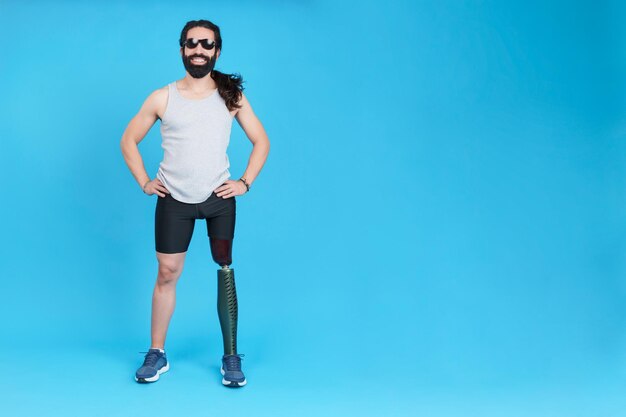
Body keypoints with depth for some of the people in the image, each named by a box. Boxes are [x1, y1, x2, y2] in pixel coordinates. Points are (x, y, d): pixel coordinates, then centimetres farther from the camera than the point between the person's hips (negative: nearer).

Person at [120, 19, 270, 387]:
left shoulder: (231, 96, 0)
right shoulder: (162, 98, 0)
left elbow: (261, 141, 7)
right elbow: (129, 140, 10)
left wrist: (245, 182, -2)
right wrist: (144, 182, 1)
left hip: (219, 198, 0)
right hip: (174, 201, 1)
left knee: (225, 267, -4)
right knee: (167, 273, 5)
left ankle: (231, 357, 3)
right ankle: (157, 354, 17)